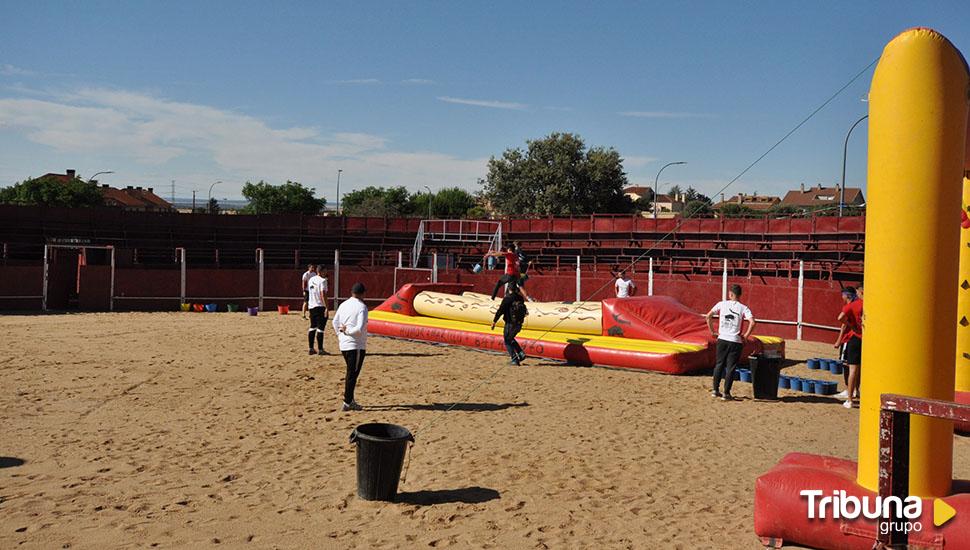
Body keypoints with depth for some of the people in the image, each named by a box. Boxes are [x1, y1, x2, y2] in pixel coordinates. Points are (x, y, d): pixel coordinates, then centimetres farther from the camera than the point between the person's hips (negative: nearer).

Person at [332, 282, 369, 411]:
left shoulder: (343, 305, 8)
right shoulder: (362, 307, -14)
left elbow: (335, 322, 17)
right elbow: (360, 328, -22)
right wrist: (347, 331, -8)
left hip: (343, 345, 7)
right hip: (356, 346, -7)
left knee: (351, 373, 19)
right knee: (352, 374, -1)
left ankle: (350, 399, 24)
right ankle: (347, 403, 2)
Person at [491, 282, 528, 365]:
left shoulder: (508, 298, -14)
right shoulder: (520, 298, 6)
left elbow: (500, 310, -16)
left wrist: (494, 321, -12)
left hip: (511, 323, -7)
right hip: (519, 323, 7)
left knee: (508, 341, 9)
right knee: (510, 339, 26)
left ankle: (514, 359, 4)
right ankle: (521, 354, 16)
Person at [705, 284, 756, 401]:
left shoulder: (721, 304, 2)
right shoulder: (743, 308, -3)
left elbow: (708, 317, 0)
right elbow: (752, 322, -16)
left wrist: (712, 331, 9)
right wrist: (745, 336, -5)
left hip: (722, 339, 2)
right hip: (735, 342, -2)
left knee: (719, 364, 16)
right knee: (731, 367, 4)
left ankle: (715, 390, 19)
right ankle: (726, 393, 5)